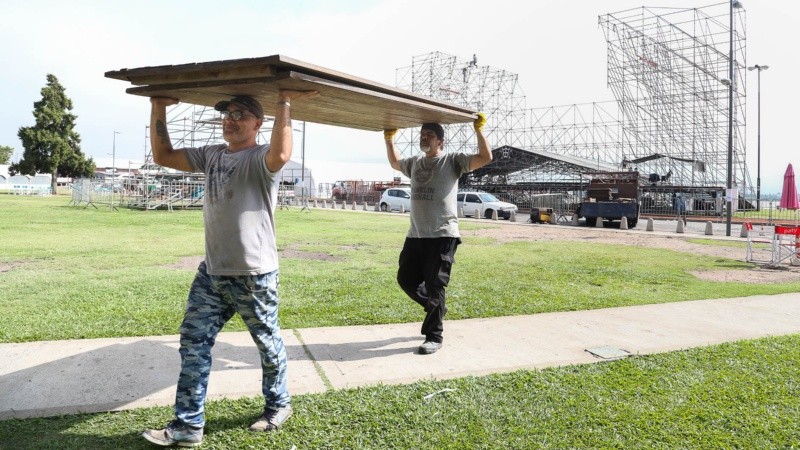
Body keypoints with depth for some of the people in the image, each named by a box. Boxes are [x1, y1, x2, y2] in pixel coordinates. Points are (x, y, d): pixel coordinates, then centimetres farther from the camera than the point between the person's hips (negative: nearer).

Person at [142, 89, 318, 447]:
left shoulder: (261, 159, -11)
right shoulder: (211, 155, 12)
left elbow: (281, 154, -35)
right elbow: (163, 156, 15)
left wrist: (284, 103, -31)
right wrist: (158, 108, 9)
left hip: (254, 276, -7)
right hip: (210, 273, 7)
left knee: (268, 345, 11)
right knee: (193, 344, 7)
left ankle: (278, 405, 34)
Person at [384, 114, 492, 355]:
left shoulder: (453, 161, -2)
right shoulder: (415, 162, 16)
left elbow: (485, 158, -12)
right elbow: (394, 163, 37)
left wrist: (479, 130, -12)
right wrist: (389, 139, 28)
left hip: (443, 236, -7)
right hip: (415, 236, 7)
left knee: (434, 286, -3)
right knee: (406, 279, 12)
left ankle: (434, 337, 10)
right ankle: (436, 308, 35)